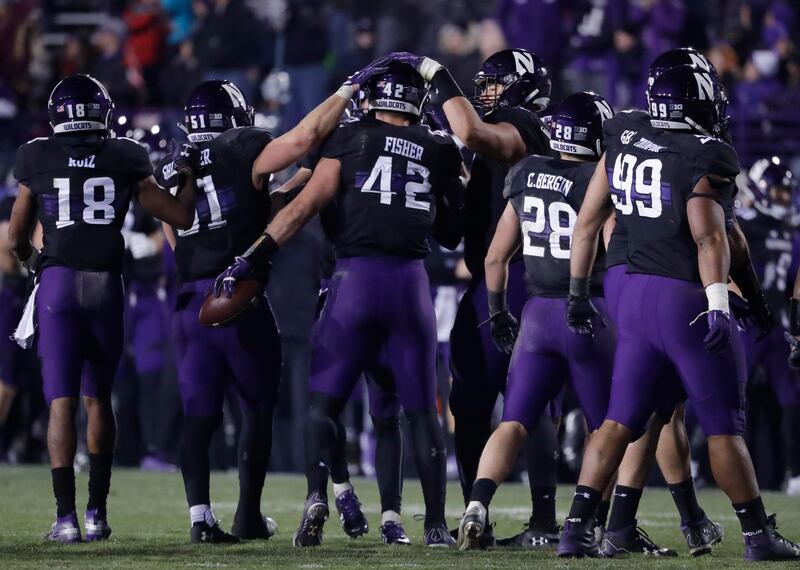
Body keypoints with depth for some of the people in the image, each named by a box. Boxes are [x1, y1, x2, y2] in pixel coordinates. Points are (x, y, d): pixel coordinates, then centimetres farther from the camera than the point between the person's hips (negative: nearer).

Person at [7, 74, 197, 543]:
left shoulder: (38, 160, 3)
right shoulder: (126, 161, 3)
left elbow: (17, 237, 12)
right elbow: (181, 216, 10)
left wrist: (31, 258, 34)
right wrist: (186, 171, 27)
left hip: (58, 281, -1)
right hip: (107, 284, 1)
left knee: (62, 401, -2)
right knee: (98, 398, 14)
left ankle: (66, 516, -10)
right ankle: (98, 512, 16)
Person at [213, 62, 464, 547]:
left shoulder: (350, 139, 3)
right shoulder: (439, 150, 9)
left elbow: (307, 204, -4)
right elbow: (451, 234, 13)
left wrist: (254, 257, -4)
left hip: (356, 277, -1)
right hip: (412, 281, 1)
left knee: (325, 400, 8)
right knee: (422, 410, 11)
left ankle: (317, 496, -14)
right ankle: (437, 523, 10)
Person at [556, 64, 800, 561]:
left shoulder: (623, 142, 7)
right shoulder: (704, 158, -12)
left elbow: (588, 222, 12)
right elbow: (709, 235, -24)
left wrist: (579, 292, 20)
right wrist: (718, 304, -30)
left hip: (636, 295, 6)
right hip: (688, 297, -6)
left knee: (621, 420, 8)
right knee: (724, 426, 3)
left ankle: (577, 527, 0)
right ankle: (759, 535, 10)